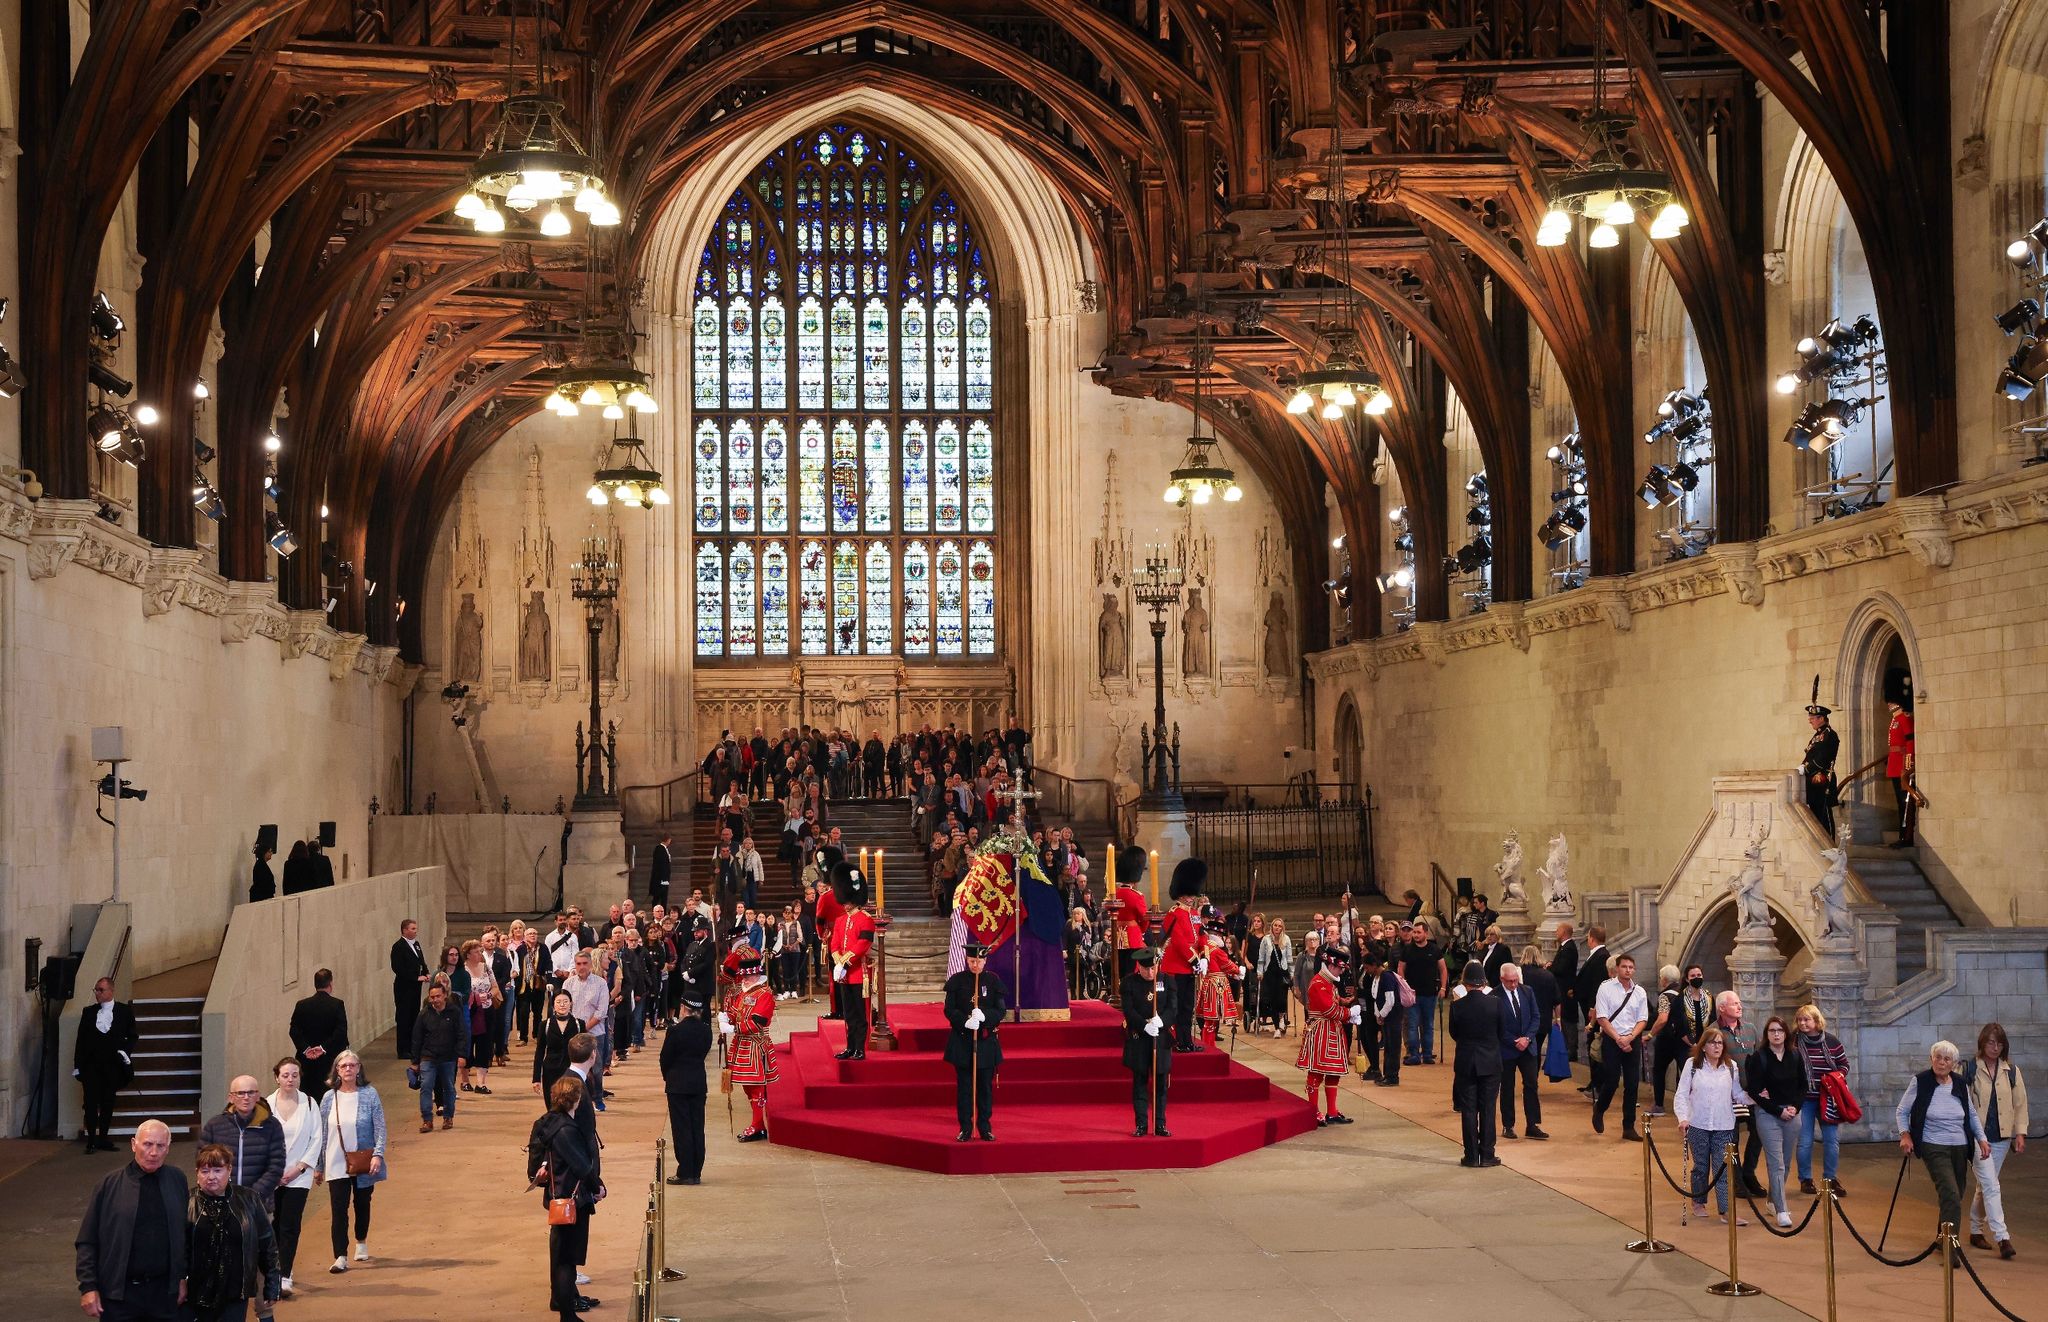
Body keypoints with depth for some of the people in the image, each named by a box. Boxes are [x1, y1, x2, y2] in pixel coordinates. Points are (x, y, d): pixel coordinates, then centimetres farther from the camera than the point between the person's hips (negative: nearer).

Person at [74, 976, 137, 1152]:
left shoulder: (125, 1012, 4)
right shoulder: (88, 1012, 7)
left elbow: (132, 1036, 11)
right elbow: (81, 1040, 7)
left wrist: (126, 1052, -7)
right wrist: (77, 1066, 2)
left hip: (112, 1064, 0)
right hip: (91, 1064, 0)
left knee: (108, 1104, 5)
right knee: (91, 1103, -4)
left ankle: (102, 1139, 14)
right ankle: (91, 1140, 0)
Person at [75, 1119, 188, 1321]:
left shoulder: (176, 1180, 4)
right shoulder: (110, 1184, -3)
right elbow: (87, 1241, -2)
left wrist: (182, 1277, 7)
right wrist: (88, 1287, -7)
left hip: (165, 1292, 2)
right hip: (119, 1294, -2)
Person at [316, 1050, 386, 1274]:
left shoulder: (369, 1095, -5)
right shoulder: (329, 1098, 0)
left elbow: (380, 1128, -5)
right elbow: (322, 1134, 6)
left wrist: (377, 1155, -16)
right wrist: (319, 1166, 8)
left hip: (363, 1163, 0)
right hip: (337, 1164, 0)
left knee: (362, 1204, 16)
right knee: (339, 1209, -7)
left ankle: (361, 1243, 37)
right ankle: (340, 1257, -6)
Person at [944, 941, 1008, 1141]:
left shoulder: (993, 981, 2)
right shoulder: (956, 981, -1)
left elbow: (1001, 1011, -1)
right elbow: (949, 1010, -4)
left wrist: (984, 1016, -21)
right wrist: (965, 1021, -22)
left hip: (987, 1041, 1)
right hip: (962, 1040, -1)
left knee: (986, 1086, 6)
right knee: (964, 1085, 3)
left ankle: (984, 1127, 16)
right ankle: (966, 1128, 10)